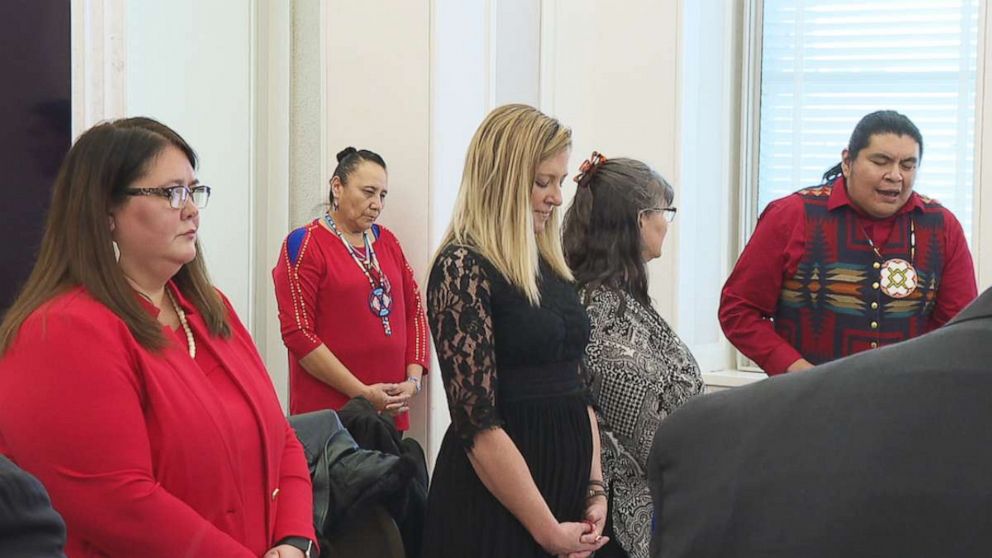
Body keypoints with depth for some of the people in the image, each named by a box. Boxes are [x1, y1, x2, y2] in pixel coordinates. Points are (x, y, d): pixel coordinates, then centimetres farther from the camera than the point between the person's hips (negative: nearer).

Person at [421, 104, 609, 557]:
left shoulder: (550, 266, 9)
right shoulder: (462, 269, -13)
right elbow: (479, 423, -18)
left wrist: (595, 489, 3)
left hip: (566, 483, 7)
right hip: (495, 508, -7)